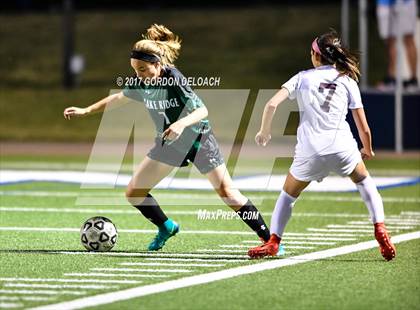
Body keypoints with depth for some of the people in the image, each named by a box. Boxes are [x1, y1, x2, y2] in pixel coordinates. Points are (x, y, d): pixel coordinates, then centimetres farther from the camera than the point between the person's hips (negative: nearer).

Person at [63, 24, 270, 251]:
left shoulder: (174, 80, -27)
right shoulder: (142, 83, -9)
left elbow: (202, 110, -29)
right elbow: (119, 97, 11)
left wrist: (181, 124, -47)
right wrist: (86, 111, 11)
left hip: (198, 139, -6)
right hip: (169, 143, 6)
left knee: (227, 194, -11)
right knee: (133, 193, 2)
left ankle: (269, 239, -2)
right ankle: (166, 227, 25)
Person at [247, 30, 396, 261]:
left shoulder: (303, 77, 11)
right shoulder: (347, 80, 12)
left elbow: (272, 104, 0)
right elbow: (364, 128, 11)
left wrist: (264, 132, 16)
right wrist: (367, 150, 29)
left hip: (309, 152, 0)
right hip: (342, 147, 0)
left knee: (288, 195, 22)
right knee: (364, 181, 27)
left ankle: (273, 242, 11)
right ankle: (380, 229, 11)